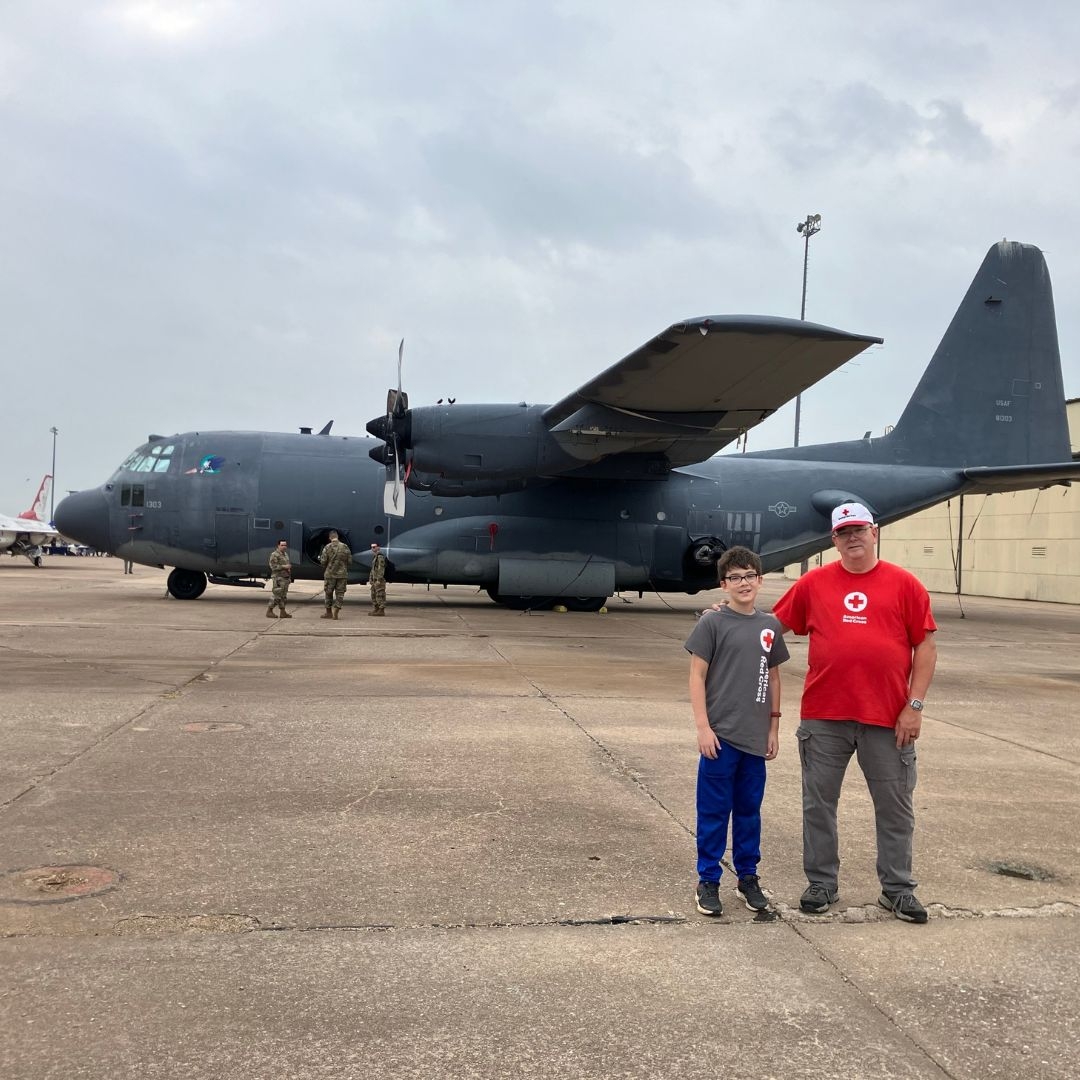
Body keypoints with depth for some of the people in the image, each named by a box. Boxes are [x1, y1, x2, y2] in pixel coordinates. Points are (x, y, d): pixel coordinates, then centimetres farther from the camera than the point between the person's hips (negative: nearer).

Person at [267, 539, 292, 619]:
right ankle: (269, 611, 0)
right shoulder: (274, 555, -9)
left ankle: (283, 612, 10)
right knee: (277, 596, -9)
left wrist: (289, 578, 18)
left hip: (285, 578, 8)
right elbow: (273, 566, -18)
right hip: (278, 578, -8)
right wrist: (284, 567, -20)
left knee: (284, 596, 8)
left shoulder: (285, 554, 17)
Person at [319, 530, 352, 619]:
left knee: (328, 593, 13)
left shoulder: (327, 547, -7)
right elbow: (350, 561, 1)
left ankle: (329, 612, 21)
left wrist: (320, 558, 15)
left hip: (330, 574, -1)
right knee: (340, 593, 5)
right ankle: (335, 610, -8)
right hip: (342, 574, 1)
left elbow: (323, 561, -8)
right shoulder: (345, 547, -2)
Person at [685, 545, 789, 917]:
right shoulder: (712, 623, -6)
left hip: (755, 737, 4)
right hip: (721, 735, -4)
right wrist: (703, 727, -11)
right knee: (714, 810, 4)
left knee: (749, 810, 14)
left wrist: (774, 726, 12)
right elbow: (697, 676, -6)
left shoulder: (770, 626, 8)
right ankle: (708, 881, 15)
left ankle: (748, 876, 27)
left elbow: (773, 677, 15)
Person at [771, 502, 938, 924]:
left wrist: (915, 705, -4)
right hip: (824, 717, 1)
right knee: (819, 803, 9)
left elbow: (925, 647, 1)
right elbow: (773, 625, 13)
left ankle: (897, 889, 25)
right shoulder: (813, 583, 5)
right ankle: (822, 883, 24)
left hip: (887, 718, -1)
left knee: (895, 807, 10)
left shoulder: (904, 584, 1)